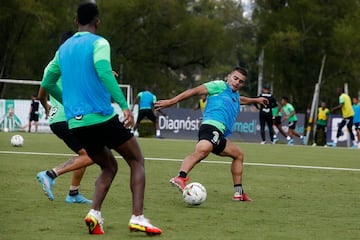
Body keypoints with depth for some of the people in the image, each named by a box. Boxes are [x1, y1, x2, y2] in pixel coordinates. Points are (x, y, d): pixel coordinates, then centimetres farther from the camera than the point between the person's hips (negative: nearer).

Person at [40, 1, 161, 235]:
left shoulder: (64, 49, 16)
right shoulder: (98, 43, -4)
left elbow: (47, 83, 21)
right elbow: (104, 71, -22)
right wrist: (125, 106, -25)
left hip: (76, 123, 6)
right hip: (103, 118, -6)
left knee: (109, 167, 22)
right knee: (137, 161, 9)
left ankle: (95, 214, -3)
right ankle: (138, 217, -7)